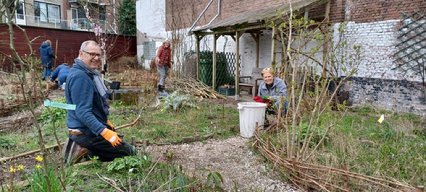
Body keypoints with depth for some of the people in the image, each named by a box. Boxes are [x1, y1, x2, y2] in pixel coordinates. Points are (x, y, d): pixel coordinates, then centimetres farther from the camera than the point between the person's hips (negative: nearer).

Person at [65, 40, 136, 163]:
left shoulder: (89, 73, 11)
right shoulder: (79, 76, -22)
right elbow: (83, 112, -28)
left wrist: (105, 121, 19)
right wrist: (104, 131, -33)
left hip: (90, 128, 10)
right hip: (87, 131, -10)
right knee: (130, 152, -4)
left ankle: (87, 152, 9)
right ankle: (88, 154, -5)